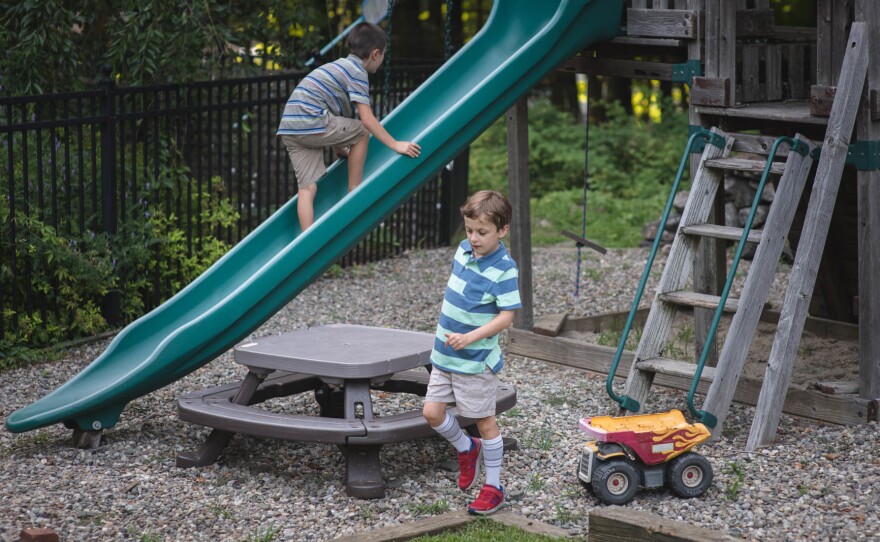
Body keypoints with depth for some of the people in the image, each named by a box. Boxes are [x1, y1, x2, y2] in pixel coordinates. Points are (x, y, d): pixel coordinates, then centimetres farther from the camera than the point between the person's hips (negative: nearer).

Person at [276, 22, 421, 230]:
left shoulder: (341, 65, 27)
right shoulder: (357, 72, -2)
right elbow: (367, 119, -10)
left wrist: (340, 148, 39)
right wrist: (395, 144, -7)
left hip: (290, 130, 9)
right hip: (311, 123, -9)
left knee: (308, 187, 1)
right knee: (361, 132, 7)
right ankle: (354, 196, 12)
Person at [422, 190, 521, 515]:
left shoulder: (504, 269, -19)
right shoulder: (464, 250, 2)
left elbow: (506, 317, -21)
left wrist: (469, 338, -28)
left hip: (476, 361, -7)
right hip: (445, 354, 7)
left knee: (485, 421, 5)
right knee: (432, 412, 6)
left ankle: (493, 487, 18)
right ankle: (467, 449, 33)